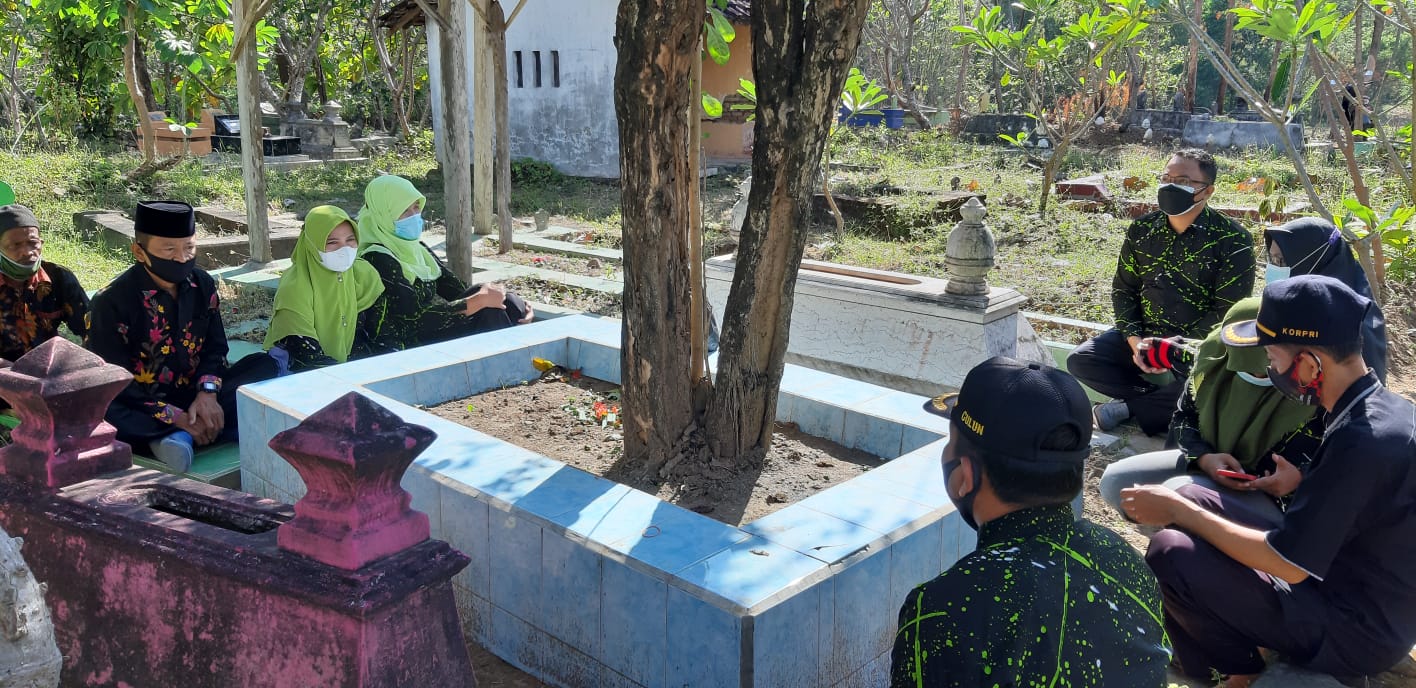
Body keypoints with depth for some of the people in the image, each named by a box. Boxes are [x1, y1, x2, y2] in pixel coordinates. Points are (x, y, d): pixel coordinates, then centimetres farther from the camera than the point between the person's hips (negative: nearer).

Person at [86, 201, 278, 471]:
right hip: (141, 406, -5)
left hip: (192, 396, 5)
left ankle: (183, 436, -26)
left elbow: (214, 347, 4)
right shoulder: (112, 302, -14)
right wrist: (176, 417, -24)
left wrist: (207, 393, -17)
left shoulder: (203, 285, 0)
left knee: (264, 365, -12)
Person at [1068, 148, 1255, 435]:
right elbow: (1123, 289, 7)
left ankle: (1128, 406, -12)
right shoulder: (1142, 230, 2)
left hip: (1199, 347, -4)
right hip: (1144, 336, 5)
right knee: (1080, 360, -14)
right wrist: (1135, 341, -9)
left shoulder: (1232, 240, -11)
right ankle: (1165, 402, -11)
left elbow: (1228, 311, -13)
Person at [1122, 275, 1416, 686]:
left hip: (1356, 629, -9)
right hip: (1345, 583, 9)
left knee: (1172, 554, -22)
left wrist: (1176, 510, -15)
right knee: (1192, 500, 4)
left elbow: (1289, 564, -26)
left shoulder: (1363, 440, -29)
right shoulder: (1382, 407, 0)